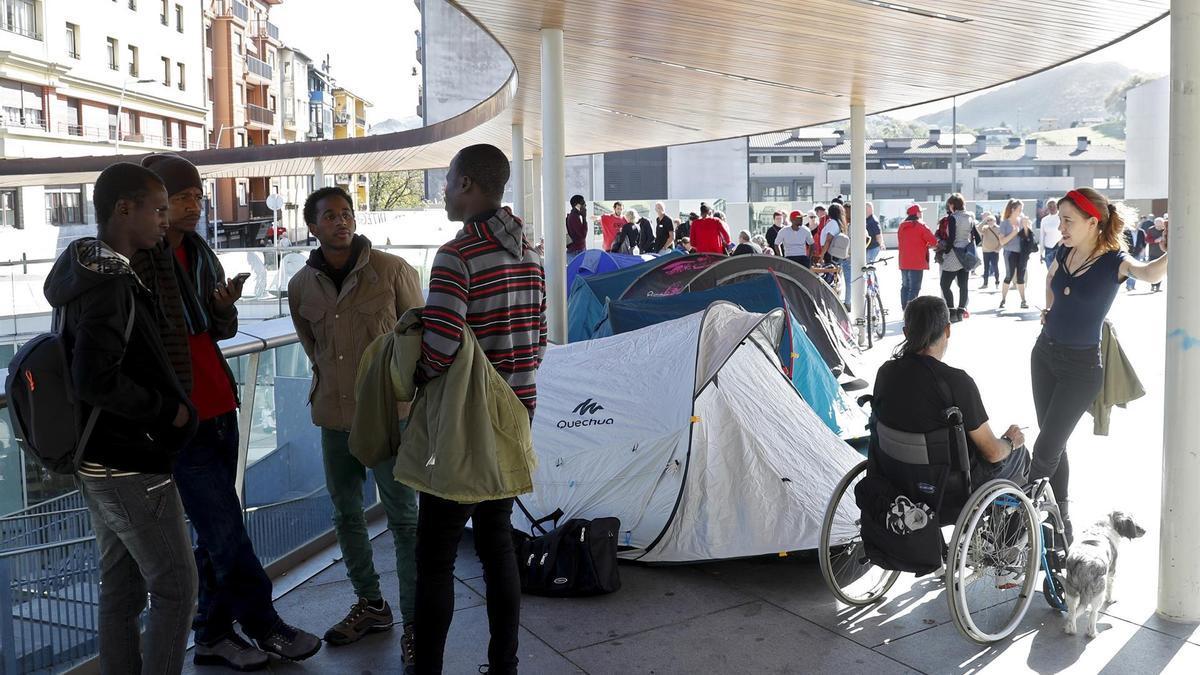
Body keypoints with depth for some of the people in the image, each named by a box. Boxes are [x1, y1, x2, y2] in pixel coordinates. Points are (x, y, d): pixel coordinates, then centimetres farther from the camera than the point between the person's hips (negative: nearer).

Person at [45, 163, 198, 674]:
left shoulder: (86, 273, 10)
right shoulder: (110, 285, -21)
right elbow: (97, 382, -29)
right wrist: (169, 411, -17)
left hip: (99, 461, 9)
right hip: (132, 466, -9)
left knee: (120, 588, 15)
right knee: (175, 588, 0)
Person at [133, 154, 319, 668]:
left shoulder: (199, 253, 12)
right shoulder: (133, 259, -10)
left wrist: (225, 306, -4)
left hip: (218, 405, 7)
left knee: (215, 530, 12)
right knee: (225, 530, -2)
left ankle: (213, 634, 22)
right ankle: (266, 626, 11)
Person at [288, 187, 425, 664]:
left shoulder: (393, 271, -9)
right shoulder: (300, 286, 3)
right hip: (334, 415, 5)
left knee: (403, 518, -1)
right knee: (346, 515, 15)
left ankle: (414, 622, 9)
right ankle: (370, 605, 33)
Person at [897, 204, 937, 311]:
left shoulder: (902, 226, 10)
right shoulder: (921, 226, -10)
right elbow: (933, 241, -12)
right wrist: (927, 246, 8)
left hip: (904, 262, 7)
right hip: (917, 262, -7)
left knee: (905, 286, 15)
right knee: (914, 288, -6)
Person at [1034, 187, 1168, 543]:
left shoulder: (1114, 261, -16)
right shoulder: (1065, 252, 1)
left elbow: (1150, 273, -40)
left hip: (1080, 366, -6)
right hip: (1045, 353, 6)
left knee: (1046, 449, -4)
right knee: (1052, 443, 13)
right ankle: (1059, 514, 27)